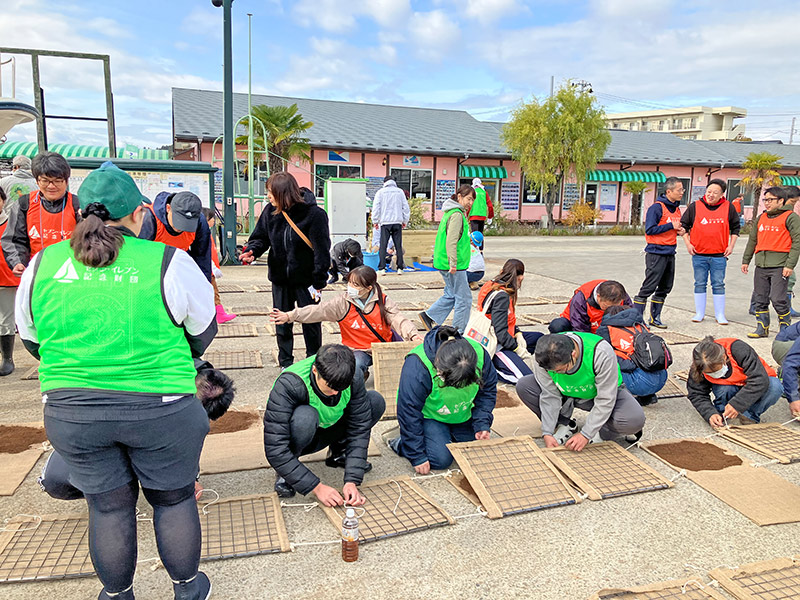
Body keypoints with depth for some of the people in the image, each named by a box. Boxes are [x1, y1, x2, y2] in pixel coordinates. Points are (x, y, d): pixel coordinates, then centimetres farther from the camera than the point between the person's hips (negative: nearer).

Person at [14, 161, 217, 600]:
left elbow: (31, 339, 14)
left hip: (70, 410, 3)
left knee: (108, 506, 19)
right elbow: (203, 332, 3)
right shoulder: (168, 262, -8)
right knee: (173, 498, 17)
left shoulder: (42, 265, 1)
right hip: (160, 408, -2)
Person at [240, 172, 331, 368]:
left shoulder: (314, 214, -17)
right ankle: (286, 364, 30)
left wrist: (318, 282, -17)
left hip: (305, 279, -4)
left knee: (311, 323, 8)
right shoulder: (270, 211, -2)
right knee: (282, 323, 14)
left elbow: (322, 250, -15)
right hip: (280, 278, 5)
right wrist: (252, 251, -16)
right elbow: (261, 236, 7)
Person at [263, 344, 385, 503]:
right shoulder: (288, 385, -35)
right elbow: (275, 450, -36)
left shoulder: (353, 377, -23)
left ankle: (338, 452, 8)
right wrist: (317, 487, -37)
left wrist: (352, 481, -28)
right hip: (295, 439, -4)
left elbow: (359, 429, -18)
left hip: (326, 430, 5)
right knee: (305, 416, -39)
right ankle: (285, 472, -11)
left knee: (376, 400, -15)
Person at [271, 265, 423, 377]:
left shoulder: (383, 301, -9)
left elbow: (399, 320, -16)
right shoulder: (343, 302, -9)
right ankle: (362, 373, 7)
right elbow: (317, 311, -13)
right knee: (354, 366, -32)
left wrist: (413, 335, -35)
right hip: (359, 349, -2)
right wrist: (289, 316, -22)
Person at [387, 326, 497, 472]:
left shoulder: (479, 353, -24)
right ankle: (400, 444, 6)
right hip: (429, 415, -5)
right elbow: (409, 412, -27)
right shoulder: (417, 366, -36)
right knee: (441, 458, -20)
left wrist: (483, 425, -15)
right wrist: (417, 457, -23)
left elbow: (488, 390, -4)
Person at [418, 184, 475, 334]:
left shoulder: (453, 212, 16)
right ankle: (458, 332, 6)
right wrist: (453, 263, -24)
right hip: (455, 265, -10)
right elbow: (451, 241, -23)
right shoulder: (457, 214, -16)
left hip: (444, 262, 10)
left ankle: (429, 316, 20)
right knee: (464, 298, -1)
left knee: (451, 294, 19)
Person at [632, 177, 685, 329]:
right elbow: (649, 230, -18)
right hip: (656, 253, -8)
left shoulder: (677, 209, 14)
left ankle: (655, 317, 20)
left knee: (665, 287, 11)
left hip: (670, 253, 8)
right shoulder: (657, 207, -12)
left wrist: (679, 230, 4)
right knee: (649, 286, -8)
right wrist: (671, 226, -18)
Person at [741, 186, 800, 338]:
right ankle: (762, 328, 17)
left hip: (780, 266, -6)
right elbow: (752, 240, 23)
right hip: (761, 265, 6)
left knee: (778, 299, -8)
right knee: (760, 298, 8)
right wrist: (746, 260, 21)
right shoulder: (761, 218, 17)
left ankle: (785, 329, 8)